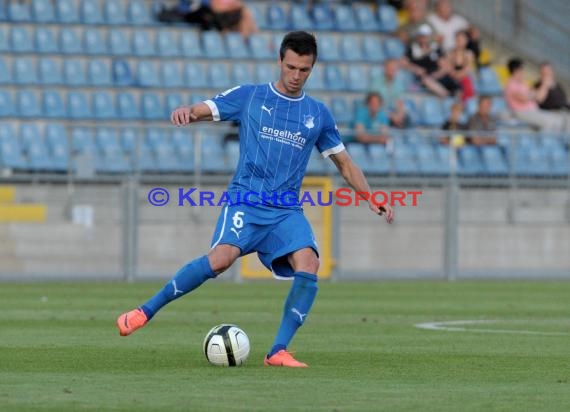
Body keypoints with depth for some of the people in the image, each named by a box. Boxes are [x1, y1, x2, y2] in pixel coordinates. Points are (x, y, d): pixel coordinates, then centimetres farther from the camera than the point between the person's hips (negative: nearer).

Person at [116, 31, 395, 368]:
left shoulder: (318, 114, 13)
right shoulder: (248, 97, 6)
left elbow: (345, 163, 20)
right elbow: (202, 111, 1)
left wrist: (371, 198, 7)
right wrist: (186, 112, -23)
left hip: (287, 210, 3)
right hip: (245, 199, -3)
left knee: (308, 264, -24)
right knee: (222, 257, -29)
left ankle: (279, 351, -18)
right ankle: (146, 311, -16)